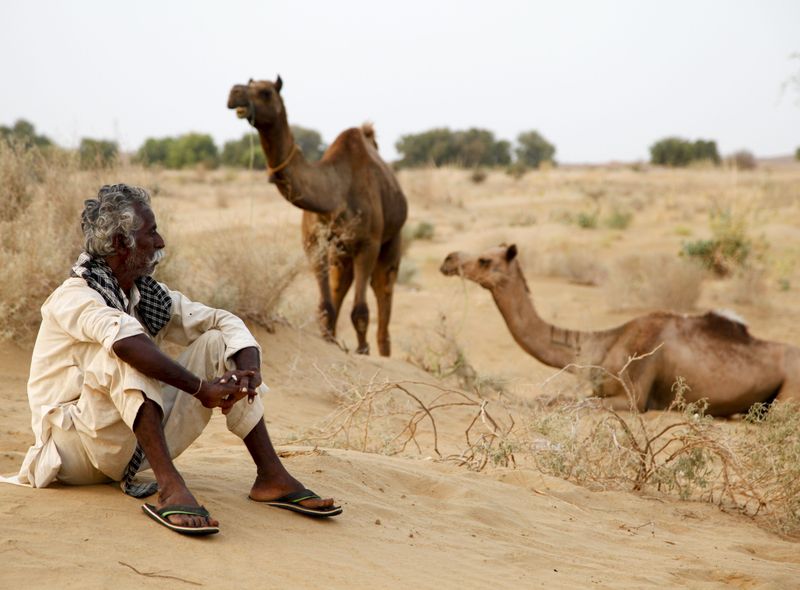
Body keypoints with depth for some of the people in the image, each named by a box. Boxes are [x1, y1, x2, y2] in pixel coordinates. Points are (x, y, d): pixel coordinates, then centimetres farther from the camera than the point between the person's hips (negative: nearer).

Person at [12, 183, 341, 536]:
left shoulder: (151, 295, 6)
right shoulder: (74, 298, -17)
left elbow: (223, 321, 2)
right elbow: (124, 337, -37)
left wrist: (250, 367, -19)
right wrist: (201, 388, -38)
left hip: (138, 445, 7)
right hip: (77, 448, -7)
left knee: (216, 342, -3)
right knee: (123, 352, -32)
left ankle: (272, 476, -10)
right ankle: (169, 487, -41)